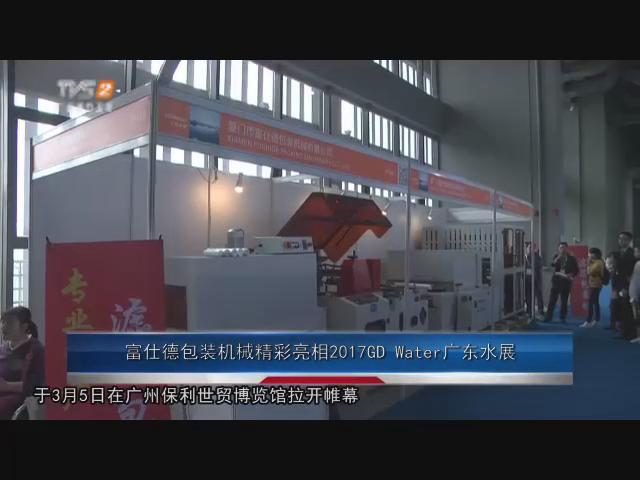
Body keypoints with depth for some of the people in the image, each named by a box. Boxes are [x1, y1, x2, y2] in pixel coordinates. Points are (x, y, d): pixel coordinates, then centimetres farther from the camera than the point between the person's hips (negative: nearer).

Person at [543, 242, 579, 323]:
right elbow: (552, 265, -13)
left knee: (564, 301, 3)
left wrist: (571, 275, -9)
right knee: (552, 299, -1)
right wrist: (558, 257, -21)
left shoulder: (571, 258, 3)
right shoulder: (556, 257, 6)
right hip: (556, 280, 1)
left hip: (566, 281, 0)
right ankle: (548, 317, 4)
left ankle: (562, 318, 12)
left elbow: (576, 270, 7)